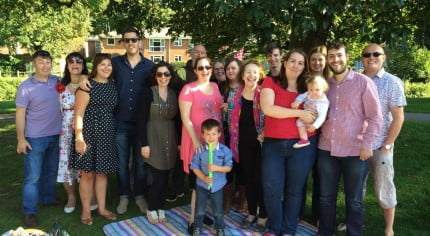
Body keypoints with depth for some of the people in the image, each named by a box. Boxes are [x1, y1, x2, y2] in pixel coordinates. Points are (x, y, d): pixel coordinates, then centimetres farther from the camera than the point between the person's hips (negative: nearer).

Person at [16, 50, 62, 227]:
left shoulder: (57, 81, 2)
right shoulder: (26, 86, -10)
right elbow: (20, 114, -9)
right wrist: (21, 139, -12)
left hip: (55, 135, 5)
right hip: (35, 138, -4)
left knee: (51, 171, 18)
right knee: (33, 176, 1)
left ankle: (48, 198, 36)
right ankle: (30, 211, 11)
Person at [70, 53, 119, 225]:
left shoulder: (113, 86, 9)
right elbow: (78, 114, -12)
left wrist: (113, 131, 7)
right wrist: (79, 138, -18)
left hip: (107, 134, 5)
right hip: (89, 133, -5)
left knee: (102, 172, 13)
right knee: (88, 173, 4)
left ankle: (102, 208, 26)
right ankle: (86, 210, 20)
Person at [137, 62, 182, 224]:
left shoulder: (174, 94, 6)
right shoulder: (149, 92, -8)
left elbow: (177, 120, 10)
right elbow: (142, 120, -10)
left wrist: (179, 142, 7)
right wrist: (144, 144, -14)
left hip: (170, 139, 4)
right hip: (153, 139, -4)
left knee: (165, 176, 10)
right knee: (158, 177, -3)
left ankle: (160, 208, 27)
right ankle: (151, 209, 19)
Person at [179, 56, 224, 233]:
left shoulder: (215, 86, 8)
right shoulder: (189, 89, -10)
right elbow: (185, 118, -13)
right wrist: (196, 140, -18)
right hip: (197, 140, -6)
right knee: (198, 181, 0)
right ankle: (193, 221, 12)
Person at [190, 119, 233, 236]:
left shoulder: (225, 150, -12)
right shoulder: (200, 150, -11)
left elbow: (228, 167, -9)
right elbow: (195, 167, -8)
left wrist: (217, 168, -25)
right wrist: (204, 178, -20)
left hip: (217, 186, 0)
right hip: (201, 185, 1)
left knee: (218, 210, 14)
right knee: (200, 209, 14)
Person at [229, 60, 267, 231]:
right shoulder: (237, 95, 4)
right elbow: (233, 118, 11)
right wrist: (234, 141, 6)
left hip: (260, 141, -3)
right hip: (244, 142, 3)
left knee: (259, 178, 1)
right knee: (248, 178, 12)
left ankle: (263, 215, 18)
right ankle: (251, 212, 27)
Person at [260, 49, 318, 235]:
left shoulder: (307, 87, 9)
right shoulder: (270, 82, 0)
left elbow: (318, 112, 19)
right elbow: (267, 108, -15)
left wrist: (314, 122, -3)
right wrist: (299, 113, -17)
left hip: (302, 144, 2)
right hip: (273, 143, -2)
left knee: (294, 189, 11)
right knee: (271, 189, 3)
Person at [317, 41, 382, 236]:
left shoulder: (363, 82, -5)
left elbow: (375, 117, -6)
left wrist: (367, 144, -12)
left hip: (355, 151, -4)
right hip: (326, 149, 4)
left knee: (354, 199, 10)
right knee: (326, 196, 14)